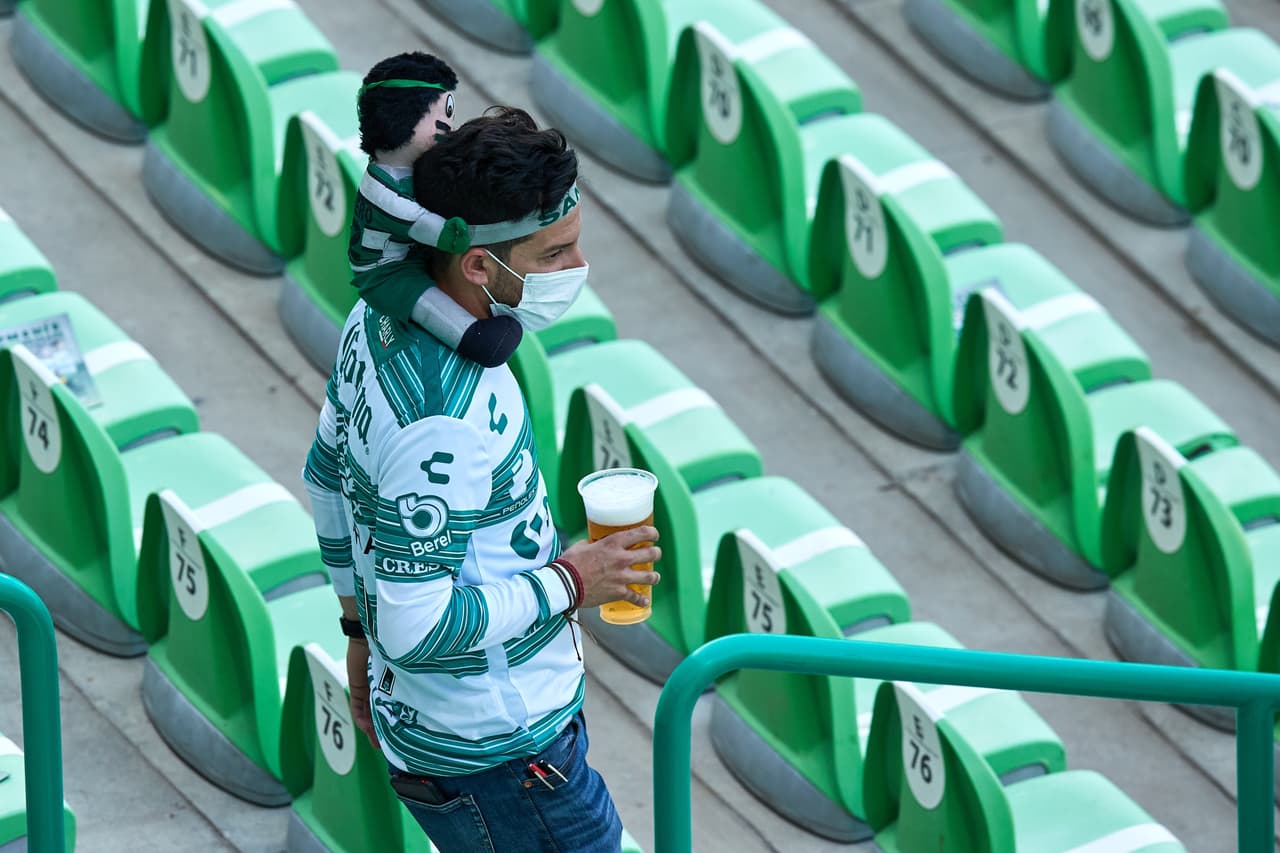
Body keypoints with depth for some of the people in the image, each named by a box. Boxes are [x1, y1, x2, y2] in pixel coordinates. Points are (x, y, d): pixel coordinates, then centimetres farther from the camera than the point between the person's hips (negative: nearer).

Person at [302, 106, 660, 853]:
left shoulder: (378, 320, -2)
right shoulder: (445, 423, -33)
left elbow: (328, 476, 14)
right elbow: (417, 626, -30)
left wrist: (362, 627, 24)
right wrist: (570, 583, -18)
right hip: (497, 752, -9)